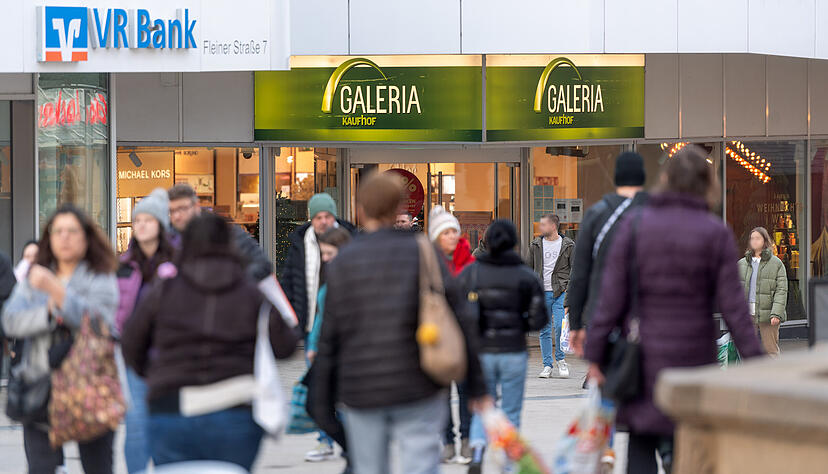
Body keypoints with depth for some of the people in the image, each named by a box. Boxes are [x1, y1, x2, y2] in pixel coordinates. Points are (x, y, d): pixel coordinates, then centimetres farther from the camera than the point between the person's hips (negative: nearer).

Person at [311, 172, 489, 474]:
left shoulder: (342, 262, 1)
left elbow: (330, 334, 2)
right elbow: (458, 320, -3)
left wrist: (324, 394, 11)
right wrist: (476, 387, 3)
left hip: (361, 394, 2)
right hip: (418, 392, -1)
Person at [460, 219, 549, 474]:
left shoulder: (470, 272, -2)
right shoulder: (526, 276, -3)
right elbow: (539, 319, -6)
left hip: (480, 351, 1)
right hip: (514, 352, -1)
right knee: (511, 413, 11)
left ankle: (477, 452, -11)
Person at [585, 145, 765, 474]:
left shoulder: (635, 225, -3)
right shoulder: (716, 234, -4)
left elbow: (612, 296, -5)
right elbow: (732, 305, -6)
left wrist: (595, 354, 1)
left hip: (642, 357, 0)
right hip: (693, 357, 0)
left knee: (641, 447, 9)